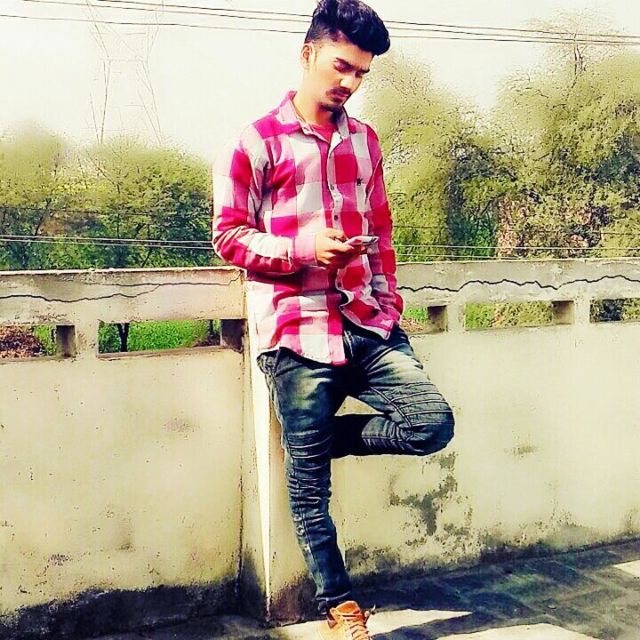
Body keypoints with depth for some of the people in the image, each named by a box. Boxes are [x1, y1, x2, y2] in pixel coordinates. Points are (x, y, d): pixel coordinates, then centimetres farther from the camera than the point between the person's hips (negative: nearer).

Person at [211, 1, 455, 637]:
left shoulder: (363, 141, 16)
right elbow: (228, 235, -2)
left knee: (433, 423, -12)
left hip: (366, 326, 5)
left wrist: (389, 307, 12)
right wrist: (303, 249, -16)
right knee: (309, 483, 2)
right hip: (296, 334, -4)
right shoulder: (256, 143, 0)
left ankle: (318, 437, 13)